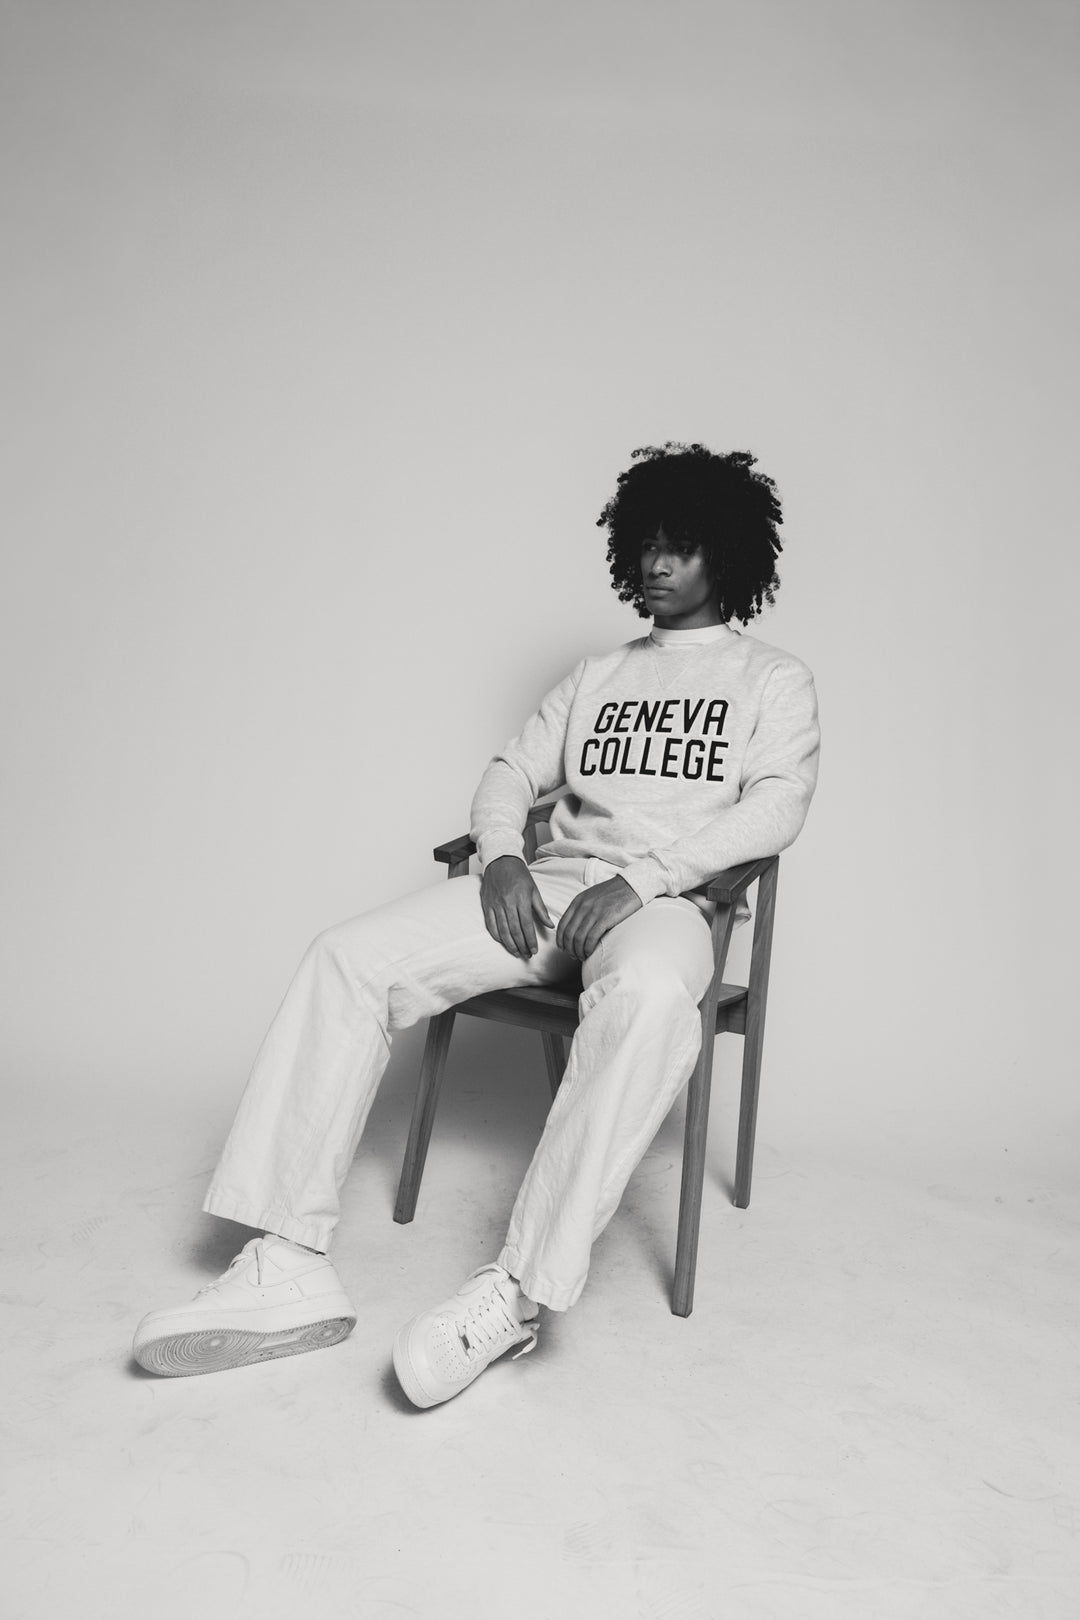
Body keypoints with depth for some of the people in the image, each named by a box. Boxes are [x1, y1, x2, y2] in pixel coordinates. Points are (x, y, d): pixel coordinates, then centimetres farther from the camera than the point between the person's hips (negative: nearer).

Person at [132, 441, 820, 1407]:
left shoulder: (775, 679, 12)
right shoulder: (597, 676, 25)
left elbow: (779, 806, -5)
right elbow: (512, 773, 19)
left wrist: (641, 878, -19)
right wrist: (502, 854, -5)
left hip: (665, 898, -4)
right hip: (546, 883, 5)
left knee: (649, 997, -42)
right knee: (351, 959, -18)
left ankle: (515, 1292, -35)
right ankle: (290, 1265, -21)